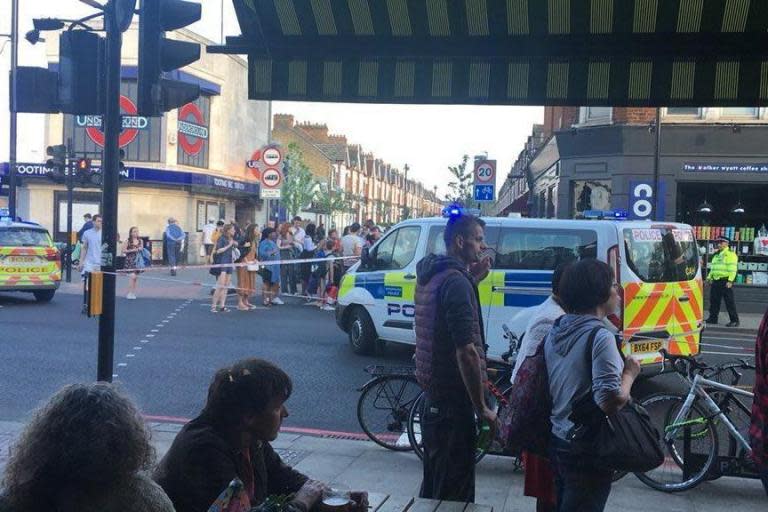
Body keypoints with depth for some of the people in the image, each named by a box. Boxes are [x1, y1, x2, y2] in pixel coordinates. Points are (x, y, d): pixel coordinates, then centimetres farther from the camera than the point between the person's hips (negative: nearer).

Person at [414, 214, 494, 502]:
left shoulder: (431, 276, 10)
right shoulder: (456, 280, -20)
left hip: (433, 392, 10)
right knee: (455, 490, 1)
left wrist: (473, 280, 12)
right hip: (454, 398, -10)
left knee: (434, 484, 22)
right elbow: (466, 351, -25)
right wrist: (482, 409, -19)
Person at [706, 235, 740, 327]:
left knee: (729, 302, -6)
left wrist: (730, 281, -21)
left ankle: (734, 320, -2)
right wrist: (709, 277, 19)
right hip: (715, 281, 8)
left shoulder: (731, 254, -7)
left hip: (725, 281, -8)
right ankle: (713, 318, 20)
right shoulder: (716, 255, 19)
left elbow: (732, 269, -14)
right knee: (713, 300, 11)